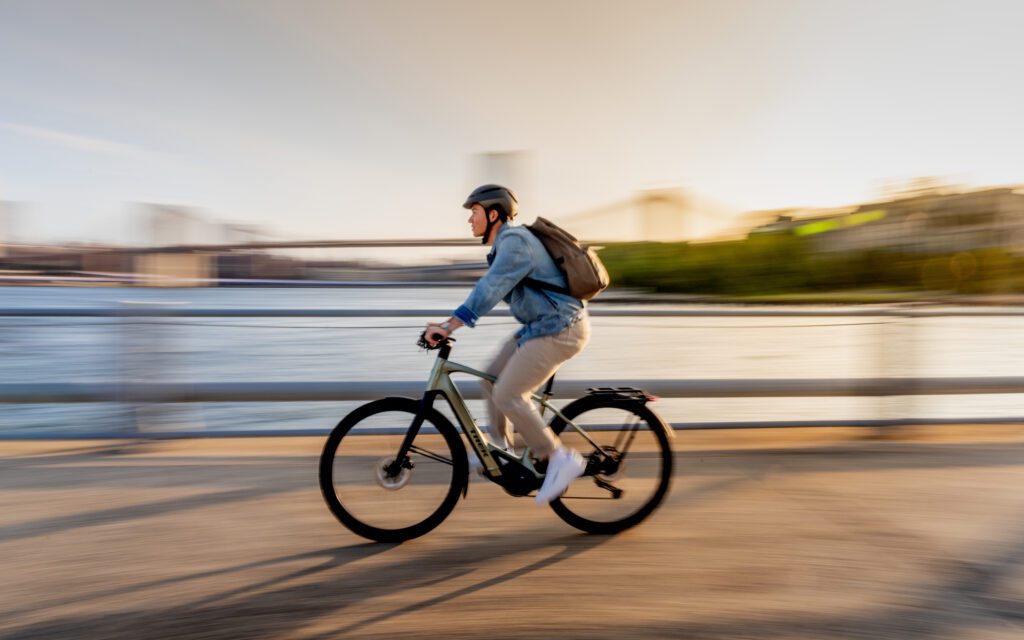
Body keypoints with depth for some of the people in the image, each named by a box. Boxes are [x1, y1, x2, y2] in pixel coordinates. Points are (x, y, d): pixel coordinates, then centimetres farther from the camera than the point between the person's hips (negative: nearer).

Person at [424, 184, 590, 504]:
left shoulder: (514, 241, -17)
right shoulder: (506, 243, 16)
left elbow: (490, 289, -27)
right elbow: (489, 289, 18)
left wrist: (451, 325, -31)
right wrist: (450, 322, 14)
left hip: (558, 330, -10)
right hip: (543, 325, 10)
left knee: (507, 395, -11)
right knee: (492, 378, 13)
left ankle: (561, 459, -1)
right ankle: (501, 448, 25)